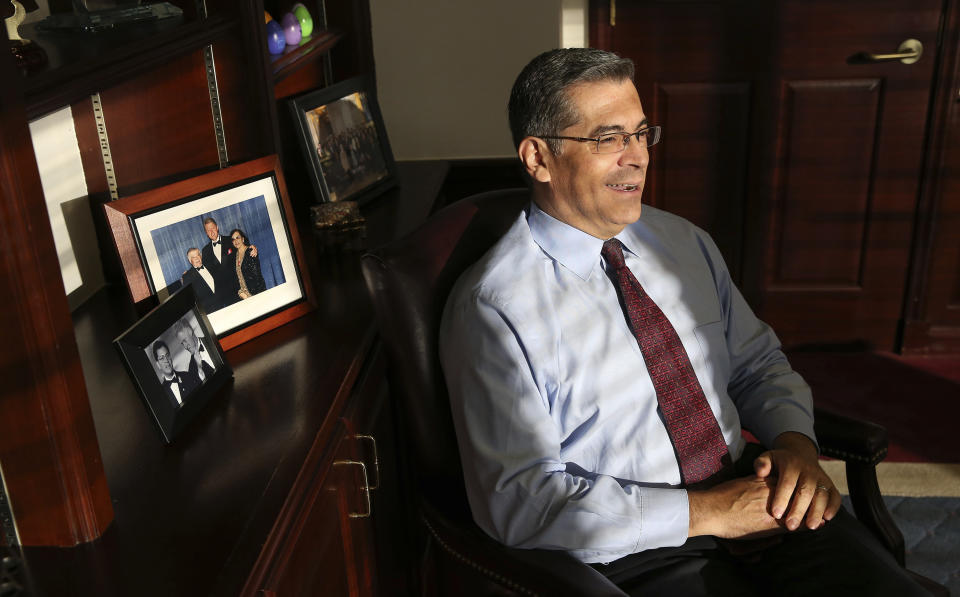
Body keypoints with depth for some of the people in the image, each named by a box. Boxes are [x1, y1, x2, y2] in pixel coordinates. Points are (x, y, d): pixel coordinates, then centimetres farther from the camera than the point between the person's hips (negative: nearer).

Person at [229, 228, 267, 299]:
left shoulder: (250, 252, -7)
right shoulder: (235, 255, 11)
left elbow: (256, 274, -11)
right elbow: (237, 276, 11)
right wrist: (239, 291, -3)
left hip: (256, 291, -5)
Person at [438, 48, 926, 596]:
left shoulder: (684, 242, 8)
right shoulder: (493, 308, -13)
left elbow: (759, 363, 16)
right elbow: (522, 501, -16)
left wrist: (796, 443, -5)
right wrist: (702, 512, -18)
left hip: (751, 494, 6)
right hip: (629, 551, -5)